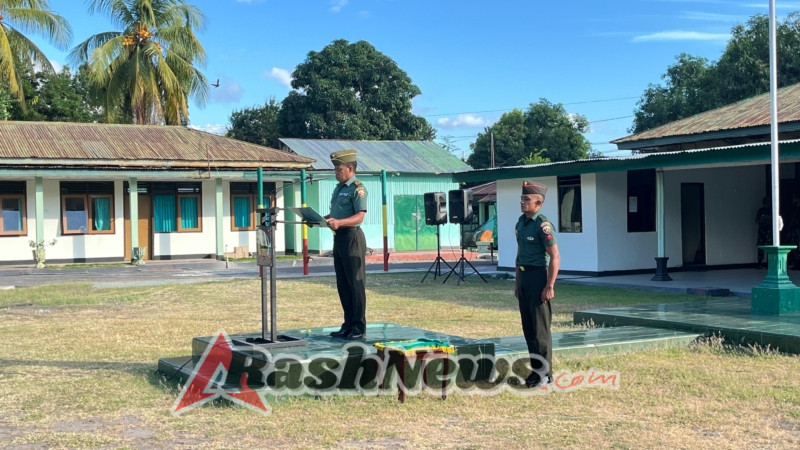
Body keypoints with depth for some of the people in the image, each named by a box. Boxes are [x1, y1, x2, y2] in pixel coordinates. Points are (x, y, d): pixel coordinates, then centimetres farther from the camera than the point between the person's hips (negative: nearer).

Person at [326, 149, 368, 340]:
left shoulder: (357, 189, -11)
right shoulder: (338, 188, 17)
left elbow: (359, 216, -21)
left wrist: (339, 222, -35)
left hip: (352, 237, -9)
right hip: (339, 238, 10)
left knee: (355, 283, -4)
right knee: (342, 284, 12)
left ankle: (359, 328, 1)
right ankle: (348, 325, 21)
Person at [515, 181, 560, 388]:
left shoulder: (543, 225, -15)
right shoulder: (521, 222, 12)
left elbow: (555, 257, -17)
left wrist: (549, 286, -20)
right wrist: (517, 283, 19)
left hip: (539, 277, -9)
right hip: (523, 277, 9)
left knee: (540, 329, -3)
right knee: (528, 327, 13)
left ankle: (545, 374, 6)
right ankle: (536, 370, 22)